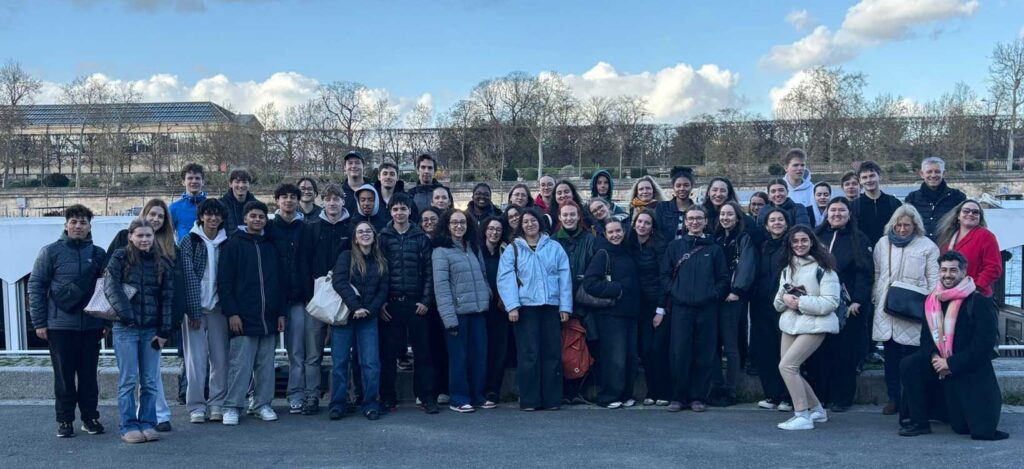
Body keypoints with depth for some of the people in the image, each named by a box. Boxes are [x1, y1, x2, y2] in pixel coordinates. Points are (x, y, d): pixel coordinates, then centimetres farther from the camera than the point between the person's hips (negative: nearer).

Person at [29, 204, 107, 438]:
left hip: (91, 326, 2)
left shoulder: (98, 254, 7)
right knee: (64, 376, 5)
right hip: (60, 326, -2)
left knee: (89, 374, 8)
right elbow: (36, 286, -1)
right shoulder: (51, 252, -1)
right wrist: (39, 322, -6)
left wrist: (107, 322, 5)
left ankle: (90, 417, 18)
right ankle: (65, 420, 16)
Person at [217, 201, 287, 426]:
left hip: (269, 318, 4)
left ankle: (262, 404, 17)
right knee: (240, 363, -4)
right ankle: (232, 407, 5)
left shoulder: (271, 247, 14)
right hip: (243, 317, -4)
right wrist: (231, 312, -12)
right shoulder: (234, 244, 1)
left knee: (266, 363, 8)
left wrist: (281, 312, 8)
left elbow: (281, 282, 15)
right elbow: (224, 281, -5)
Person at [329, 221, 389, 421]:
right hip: (343, 315, -2)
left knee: (371, 363, -5)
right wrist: (355, 307, -18)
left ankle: (370, 404, 6)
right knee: (339, 362, 1)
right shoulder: (347, 257, 2)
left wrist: (369, 310, -9)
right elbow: (339, 282, -10)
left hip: (368, 318, 2)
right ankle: (337, 404, 11)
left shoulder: (381, 262, 11)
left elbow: (383, 290, 6)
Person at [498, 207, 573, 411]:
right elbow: (506, 279, -2)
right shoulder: (512, 249, 6)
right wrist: (512, 306, -13)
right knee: (528, 354, -2)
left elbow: (564, 277, 7)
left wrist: (565, 306, 0)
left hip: (551, 307, 2)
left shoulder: (554, 247, 10)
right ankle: (529, 400, 4)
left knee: (552, 353, 2)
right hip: (525, 307, -1)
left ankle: (551, 398, 9)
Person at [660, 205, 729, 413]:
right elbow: (665, 275, 7)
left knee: (704, 355, 2)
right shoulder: (675, 246, 10)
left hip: (707, 308, 1)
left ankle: (698, 397, 11)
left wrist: (715, 294, -5)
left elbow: (723, 277, 7)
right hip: (681, 308, 0)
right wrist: (672, 294, -5)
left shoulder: (714, 249, 11)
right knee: (679, 354, -3)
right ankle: (678, 397, 7)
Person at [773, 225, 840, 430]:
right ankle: (817, 409, 27)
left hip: (814, 325, -8)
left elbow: (831, 302, -15)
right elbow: (778, 303, 15)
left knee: (786, 365, -17)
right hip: (790, 323, 8)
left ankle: (802, 415, -8)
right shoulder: (787, 269, 15)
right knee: (791, 369, 9)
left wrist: (801, 302, -19)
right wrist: (785, 299, -8)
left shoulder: (823, 268, -7)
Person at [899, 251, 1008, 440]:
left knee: (981, 430, -6)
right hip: (941, 367, 5)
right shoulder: (932, 301, 5)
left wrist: (951, 363, -19)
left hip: (972, 373, -5)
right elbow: (926, 336, 8)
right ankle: (919, 422, -8)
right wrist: (934, 357, -13)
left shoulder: (981, 303, -13)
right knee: (909, 366, -19)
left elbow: (984, 345, -18)